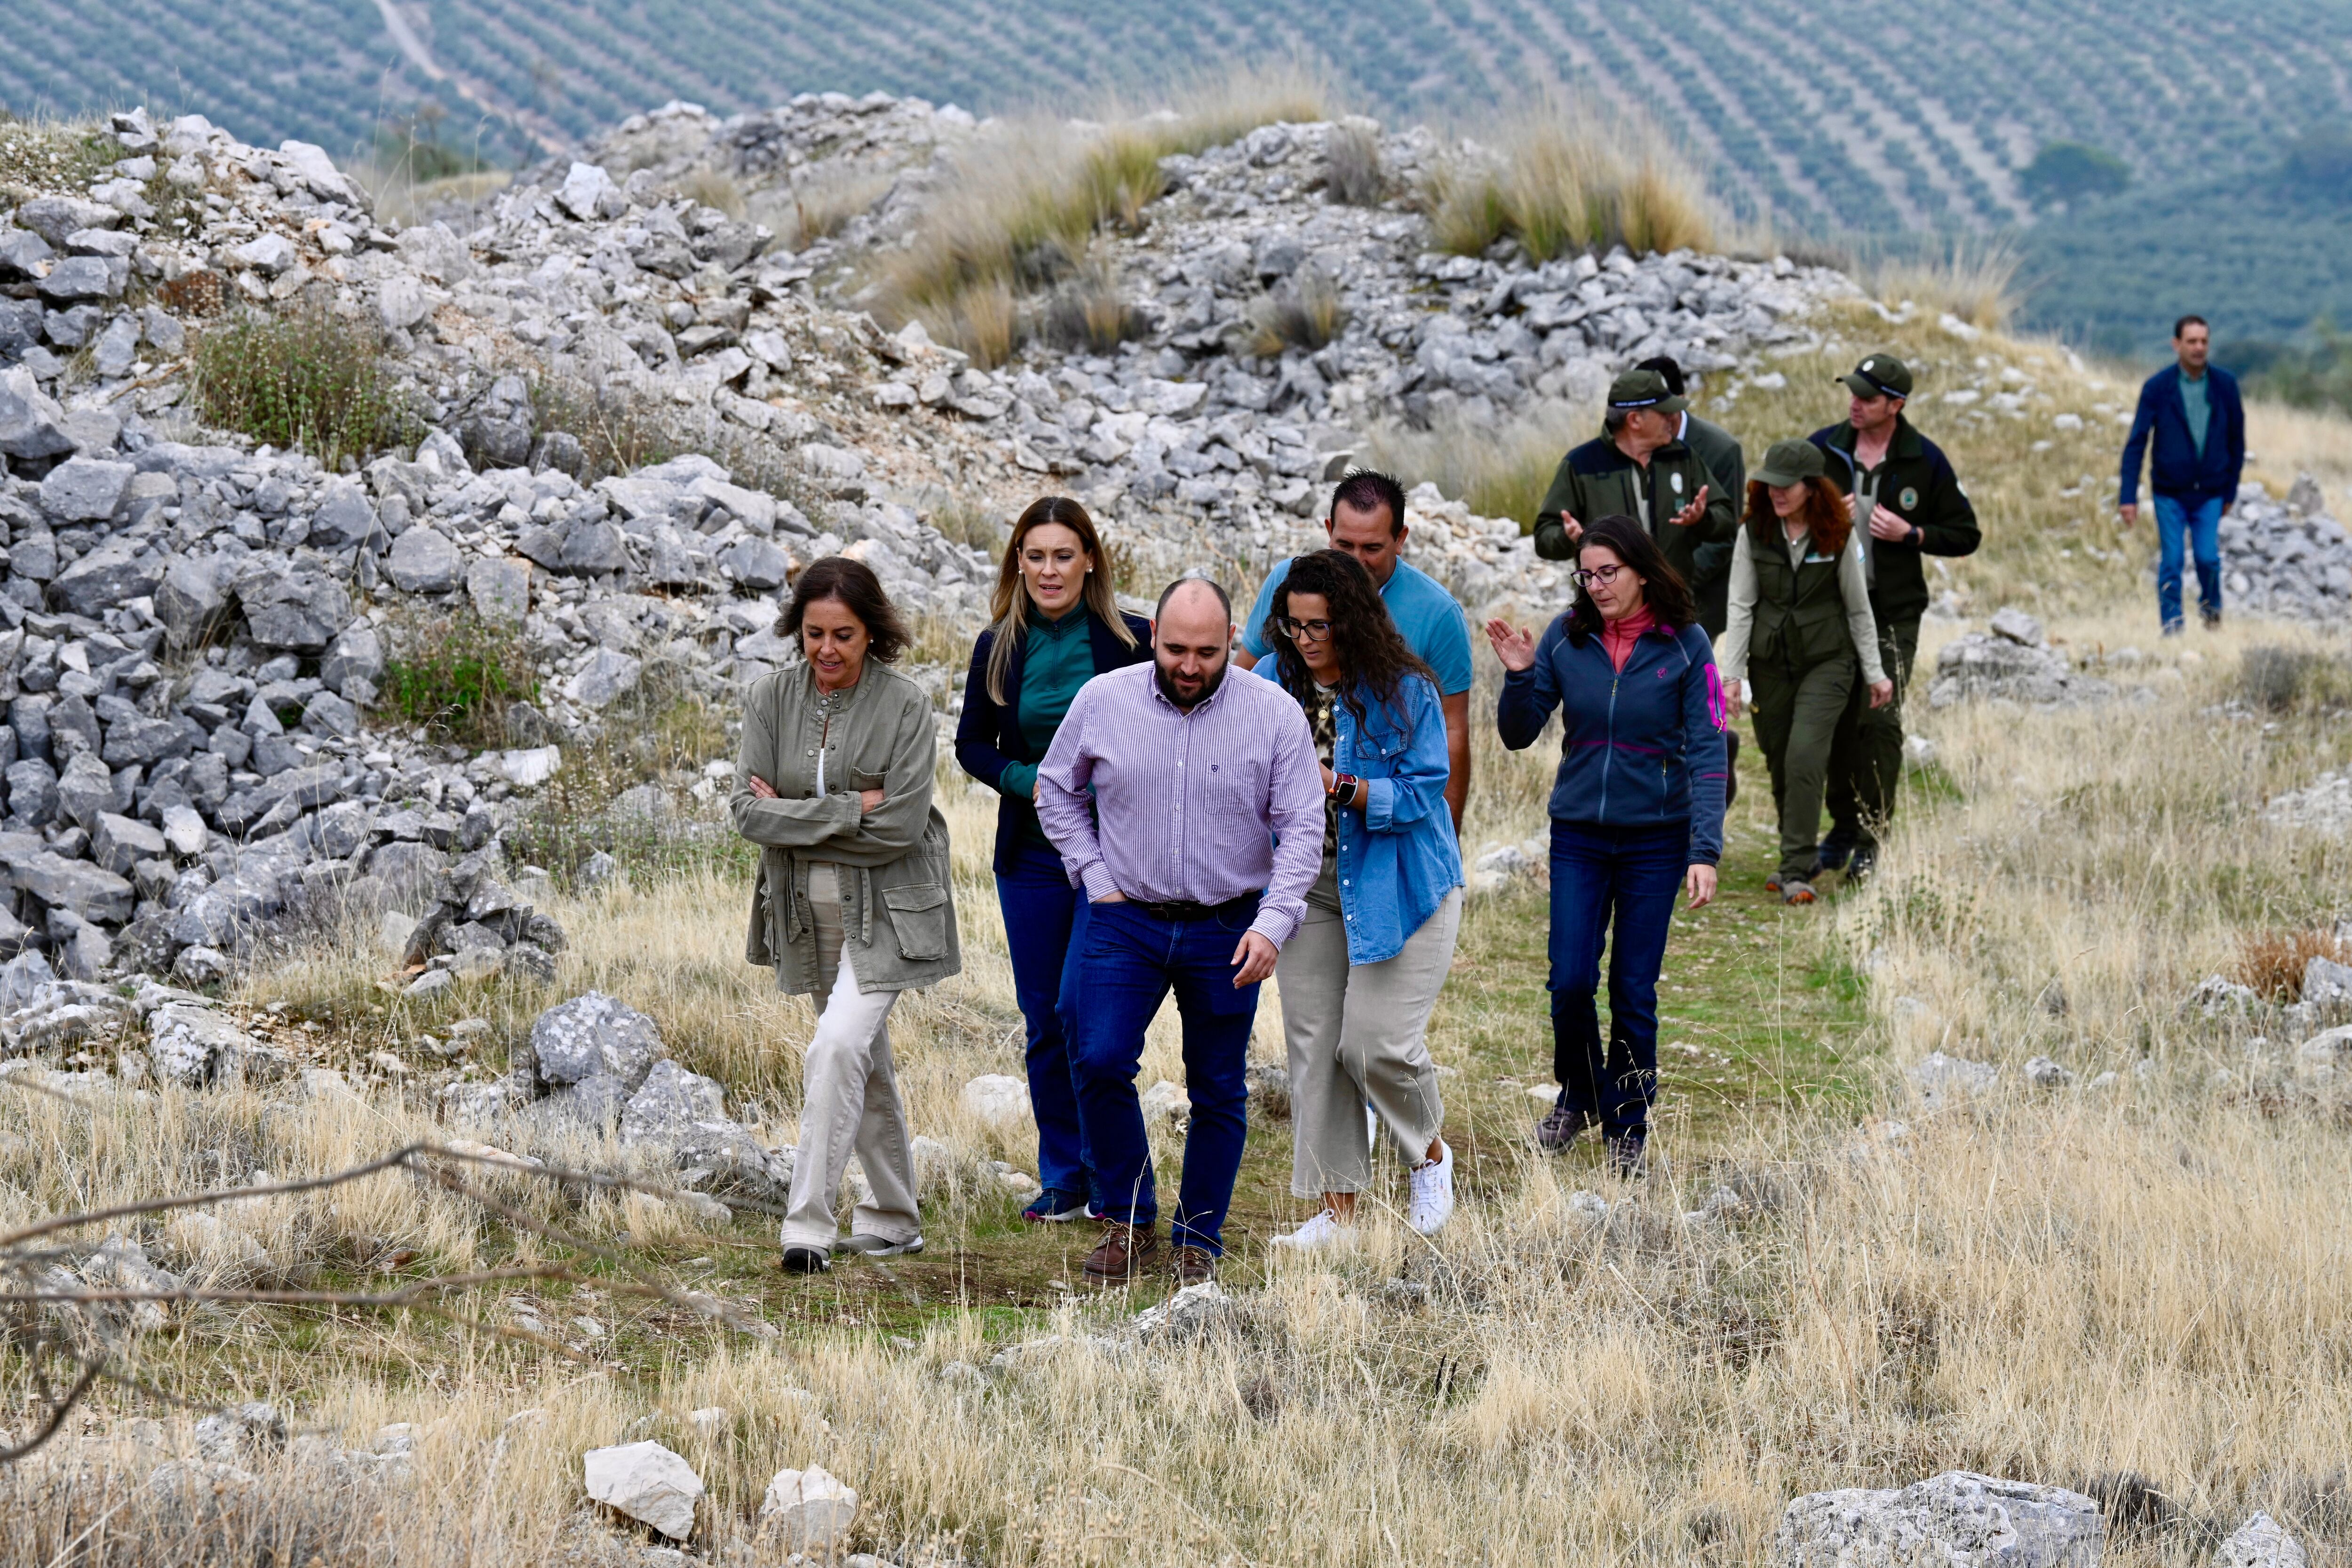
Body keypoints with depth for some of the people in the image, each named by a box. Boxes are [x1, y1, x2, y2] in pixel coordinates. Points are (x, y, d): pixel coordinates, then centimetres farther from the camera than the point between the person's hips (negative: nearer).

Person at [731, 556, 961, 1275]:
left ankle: (809, 1223, -17)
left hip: (884, 905, -5)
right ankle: (895, 1220, 28)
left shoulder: (906, 706, -12)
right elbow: (749, 812, -9)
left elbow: (898, 828, -17)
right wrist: (849, 810, -17)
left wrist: (793, 815, -14)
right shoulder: (772, 698, -2)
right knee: (865, 1061, 16)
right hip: (807, 907, 5)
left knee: (838, 1046, -20)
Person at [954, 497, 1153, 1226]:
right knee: (1044, 1021, 7)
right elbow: (972, 745, 10)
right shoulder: (999, 648, 3)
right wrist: (1030, 781, -8)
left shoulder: (1131, 640, -6)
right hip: (1031, 856, 4)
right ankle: (1064, 1180, 19)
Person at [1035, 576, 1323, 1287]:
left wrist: (1273, 923, -17)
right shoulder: (1102, 701, -4)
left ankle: (1198, 1240, 19)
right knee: (1099, 1061, -14)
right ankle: (1129, 1220, 3)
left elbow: (1302, 828, -6)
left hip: (1227, 930, 0)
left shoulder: (1275, 715, -7)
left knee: (1218, 1092, 5)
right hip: (1126, 922, 0)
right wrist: (1095, 877, 1)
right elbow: (1056, 790, 11)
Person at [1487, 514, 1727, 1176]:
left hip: (1655, 839, -2)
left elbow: (1706, 750, -10)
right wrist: (1519, 677, -18)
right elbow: (1518, 736, 1)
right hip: (1578, 834, 2)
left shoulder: (1684, 644, -8)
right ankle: (1577, 1096, 23)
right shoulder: (1566, 638, -2)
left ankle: (1627, 1130, 18)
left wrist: (1705, 851, -18)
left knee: (1634, 990, 4)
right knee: (1570, 980, -4)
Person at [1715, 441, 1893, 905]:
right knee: (1779, 762, 8)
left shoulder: (1838, 535, -5)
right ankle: (1802, 854, 27)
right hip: (1771, 662, 3)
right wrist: (1732, 674, -7)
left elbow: (1858, 607, 4)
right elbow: (1741, 607, -1)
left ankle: (1798, 871, -14)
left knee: (1805, 756, -17)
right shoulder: (1754, 533, -2)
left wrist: (1875, 672, 7)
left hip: (1827, 661, -3)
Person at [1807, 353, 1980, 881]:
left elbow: (1966, 536, 3)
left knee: (1881, 721, -9)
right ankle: (1843, 828, 19)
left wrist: (1910, 534, -12)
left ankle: (1870, 838, -4)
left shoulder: (1925, 461, -2)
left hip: (1893, 614, -3)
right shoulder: (1823, 448, 3)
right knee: (1838, 721, 7)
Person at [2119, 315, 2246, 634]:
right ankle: (2171, 629, 8)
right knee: (2171, 561, -3)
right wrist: (2129, 497, -11)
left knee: (2208, 557, -7)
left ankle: (2211, 604, 23)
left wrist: (2231, 489, 8)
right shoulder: (2157, 387, -9)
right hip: (2170, 492, -1)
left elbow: (2236, 440, 7)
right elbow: (2136, 443, -7)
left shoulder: (2225, 385, -3)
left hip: (2210, 492, 1)